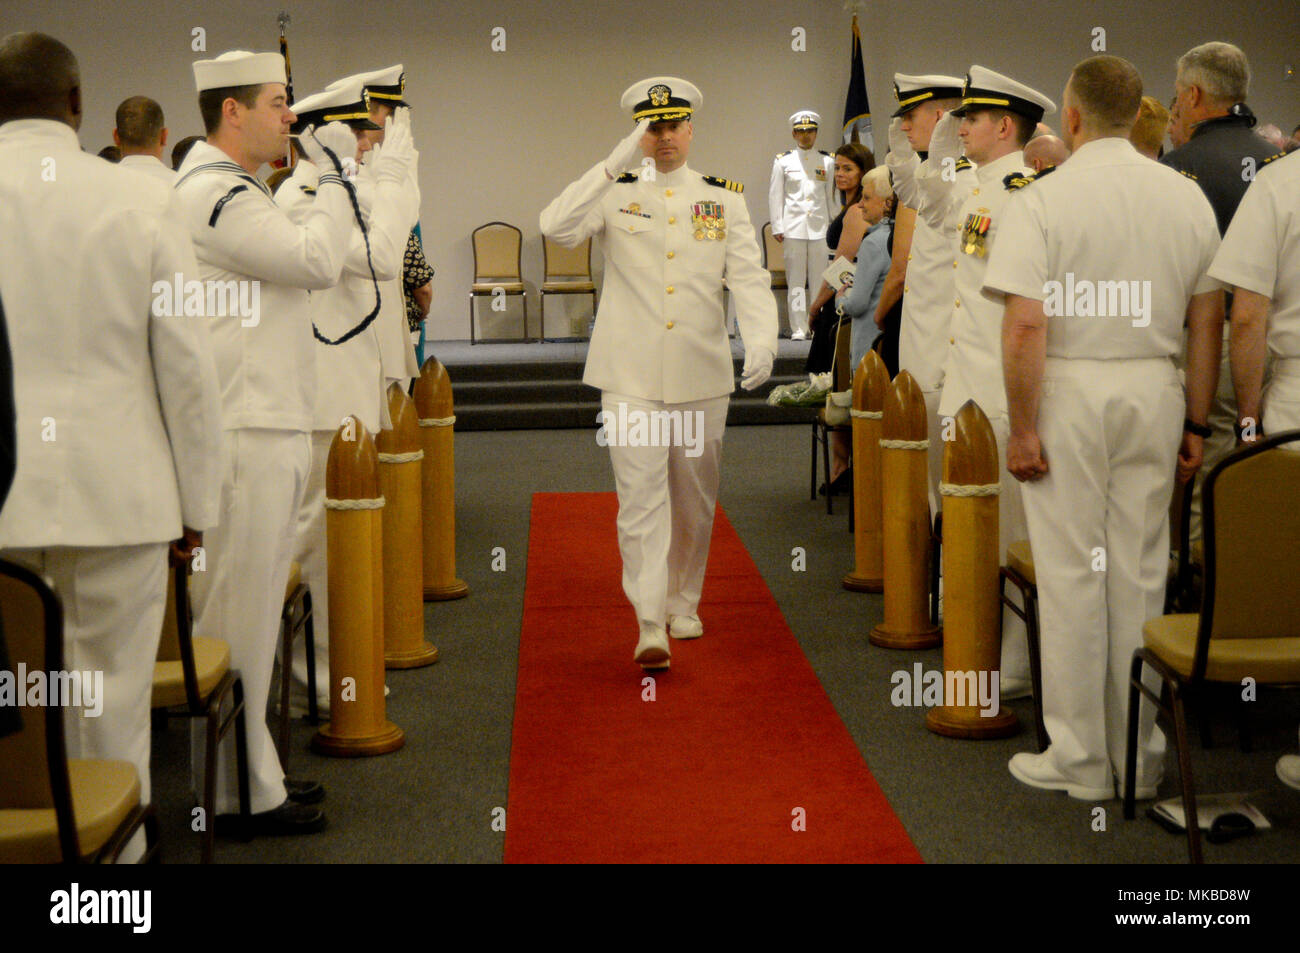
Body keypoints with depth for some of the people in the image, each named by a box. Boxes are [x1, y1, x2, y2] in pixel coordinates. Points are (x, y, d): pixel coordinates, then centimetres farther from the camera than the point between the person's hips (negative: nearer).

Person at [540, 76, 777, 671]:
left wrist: (761, 340, -17)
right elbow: (556, 228, -13)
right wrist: (615, 164, -15)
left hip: (702, 374, 2)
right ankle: (650, 625, -9)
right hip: (631, 375, -2)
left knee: (694, 498, 12)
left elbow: (749, 277, 0)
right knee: (641, 498, -9)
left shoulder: (725, 198, 9)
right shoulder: (615, 193, 5)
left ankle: (683, 603, 30)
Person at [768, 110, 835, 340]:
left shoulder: (828, 162, 11)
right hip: (793, 228, -1)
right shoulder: (783, 161, 8)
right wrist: (777, 228, 0)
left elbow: (832, 196, 13)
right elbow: (775, 196, 7)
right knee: (796, 280, -1)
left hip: (820, 228, 1)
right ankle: (798, 328, 0)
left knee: (820, 279, -1)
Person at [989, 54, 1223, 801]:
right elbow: (1208, 321, 7)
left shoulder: (1043, 200, -10)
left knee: (1072, 577, 4)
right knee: (1143, 576, 11)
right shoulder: (1187, 198, 5)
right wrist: (1196, 423, 14)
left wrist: (1023, 427, -10)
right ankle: (1140, 758, 19)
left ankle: (1081, 761, 10)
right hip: (1154, 390, 4)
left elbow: (1026, 326, -17)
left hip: (1069, 391, -4)